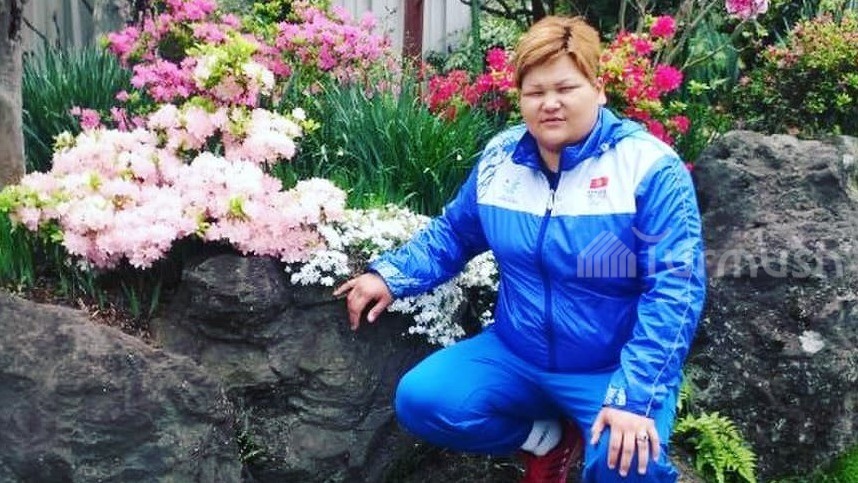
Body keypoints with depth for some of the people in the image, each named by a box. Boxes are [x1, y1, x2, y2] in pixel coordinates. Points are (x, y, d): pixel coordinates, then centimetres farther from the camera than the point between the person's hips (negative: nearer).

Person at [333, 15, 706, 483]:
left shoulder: (648, 167, -16)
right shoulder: (499, 157, 1)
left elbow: (675, 287, -20)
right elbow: (453, 233, 15)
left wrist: (635, 394, -29)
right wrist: (389, 274, -2)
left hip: (613, 369, -5)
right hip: (516, 354, 5)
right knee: (419, 402, -14)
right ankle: (550, 437, 9)